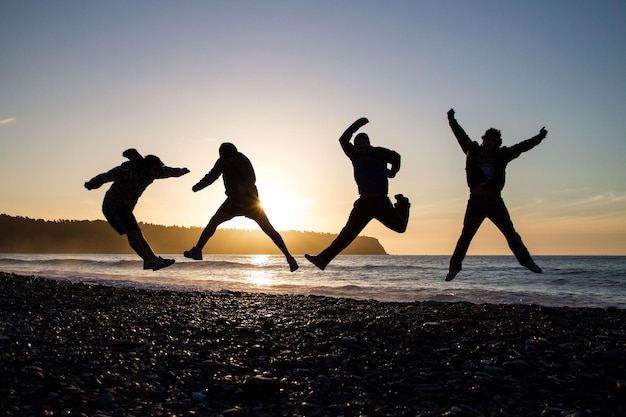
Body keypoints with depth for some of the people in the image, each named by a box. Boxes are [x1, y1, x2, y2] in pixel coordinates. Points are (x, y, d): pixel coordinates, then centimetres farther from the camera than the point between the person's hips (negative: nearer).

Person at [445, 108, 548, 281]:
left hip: (495, 201, 1)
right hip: (476, 201, -1)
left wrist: (539, 137, 6)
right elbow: (460, 134, 13)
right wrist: (452, 120, 12)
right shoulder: (473, 151, 9)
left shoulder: (502, 155, 11)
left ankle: (526, 260, 12)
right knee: (466, 235, -1)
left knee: (510, 233, 2)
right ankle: (454, 266, 4)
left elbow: (522, 147, 10)